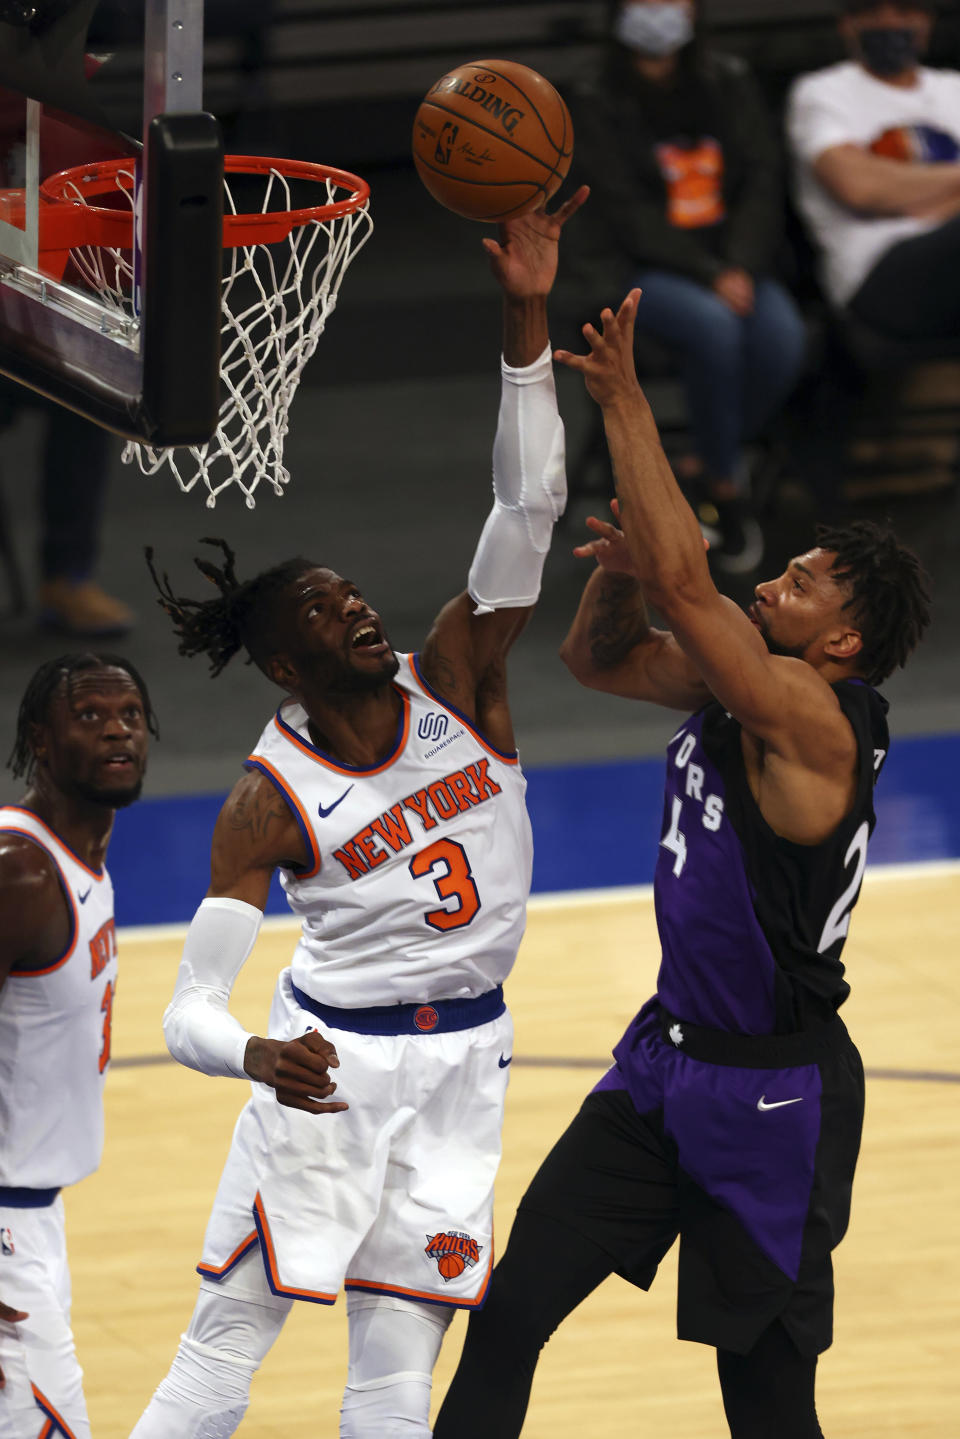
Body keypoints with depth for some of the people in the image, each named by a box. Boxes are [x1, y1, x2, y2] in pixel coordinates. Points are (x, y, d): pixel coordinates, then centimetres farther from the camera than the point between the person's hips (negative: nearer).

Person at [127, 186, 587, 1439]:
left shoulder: (454, 683, -3)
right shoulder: (271, 802, -12)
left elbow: (527, 507, -13)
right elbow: (190, 1009, -15)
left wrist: (526, 318, -24)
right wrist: (257, 1057, -39)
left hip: (464, 1062, 4)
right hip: (334, 1063, -4)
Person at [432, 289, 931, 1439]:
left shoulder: (814, 719, -23)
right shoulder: (735, 686, 3)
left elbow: (685, 582, -33)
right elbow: (598, 657, 15)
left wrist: (626, 402, -29)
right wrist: (621, 564, -7)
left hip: (771, 1094, -9)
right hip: (667, 1056, 9)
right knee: (507, 1317, 5)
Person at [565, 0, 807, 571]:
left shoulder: (730, 84, 7)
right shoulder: (598, 103, -4)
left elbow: (762, 182, 2)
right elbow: (630, 214, -10)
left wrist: (741, 269, -15)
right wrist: (709, 276, -21)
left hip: (731, 260, 3)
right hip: (640, 265, -3)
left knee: (782, 337, -29)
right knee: (714, 326, -36)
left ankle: (705, 468, -7)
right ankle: (725, 483, -16)